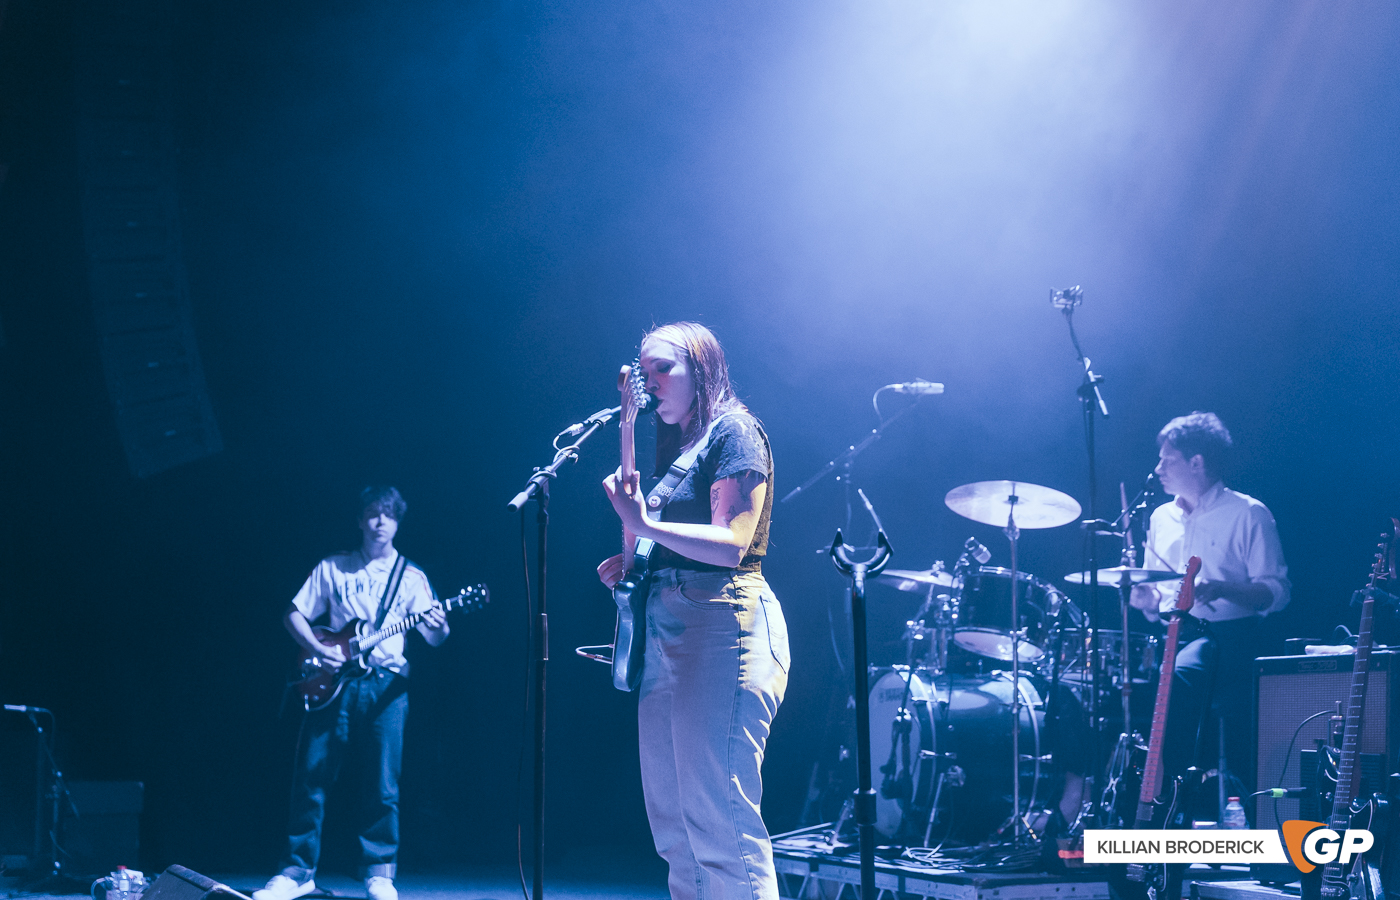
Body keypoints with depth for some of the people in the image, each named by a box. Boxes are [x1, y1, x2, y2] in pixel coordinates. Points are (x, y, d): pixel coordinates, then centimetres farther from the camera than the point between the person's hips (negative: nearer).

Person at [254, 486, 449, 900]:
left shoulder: (411, 576, 10)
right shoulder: (332, 567, 11)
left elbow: (432, 635, 0)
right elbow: (294, 614, 11)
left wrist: (438, 629, -24)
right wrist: (318, 649, -6)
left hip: (385, 684, -1)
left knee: (380, 785, -4)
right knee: (311, 776, -1)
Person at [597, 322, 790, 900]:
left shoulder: (733, 432, -6)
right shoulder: (676, 444, 20)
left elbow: (731, 545, -18)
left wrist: (644, 525, -26)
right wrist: (631, 563, 7)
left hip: (722, 623, -10)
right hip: (665, 625, 10)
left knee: (718, 819, -14)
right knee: (672, 823, 11)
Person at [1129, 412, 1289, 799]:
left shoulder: (1248, 514, 0)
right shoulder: (1162, 518, 18)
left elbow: (1276, 592, -6)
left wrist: (1221, 588, -22)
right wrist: (1147, 597, -1)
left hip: (1228, 635, -4)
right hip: (1172, 634, 5)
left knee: (1179, 674, -34)